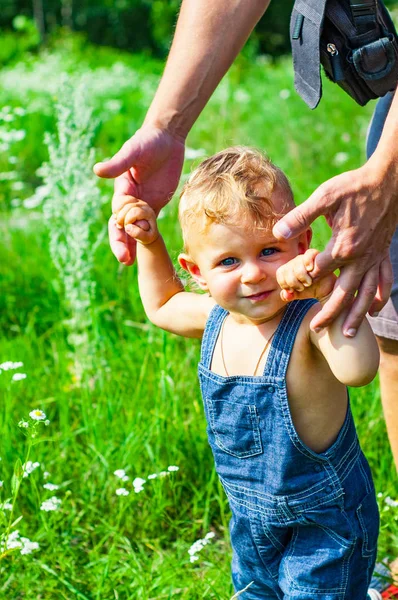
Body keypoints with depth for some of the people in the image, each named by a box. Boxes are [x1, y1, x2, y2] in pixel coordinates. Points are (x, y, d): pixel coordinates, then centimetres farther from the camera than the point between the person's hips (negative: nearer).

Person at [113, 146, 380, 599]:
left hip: (324, 522, -7)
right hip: (252, 517, 7)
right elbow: (160, 305, 15)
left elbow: (357, 369, -53)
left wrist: (330, 290, -56)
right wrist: (148, 243, 2)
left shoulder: (310, 321, -30)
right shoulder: (214, 317, -9)